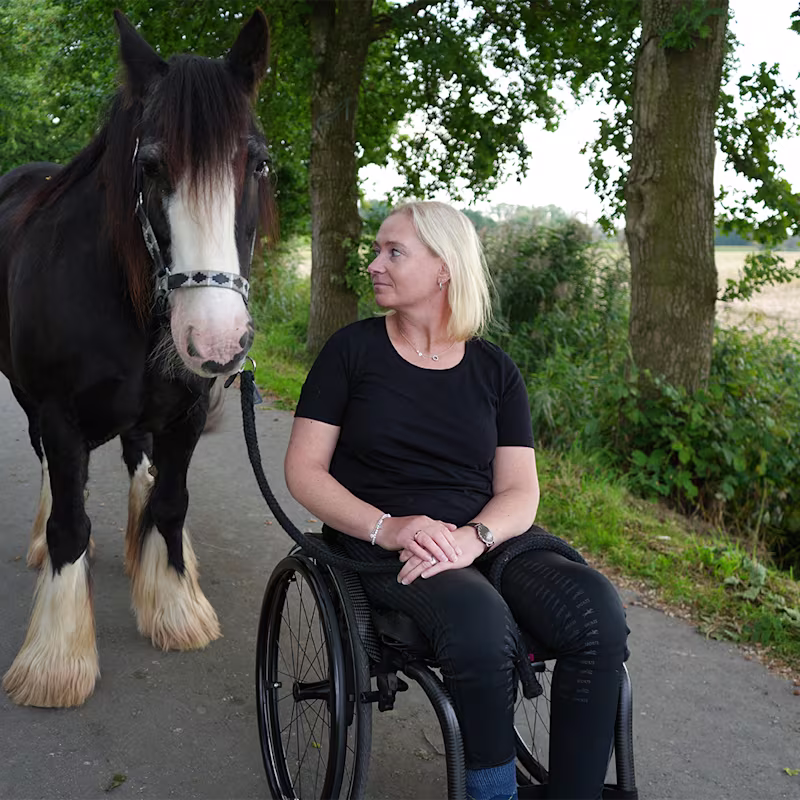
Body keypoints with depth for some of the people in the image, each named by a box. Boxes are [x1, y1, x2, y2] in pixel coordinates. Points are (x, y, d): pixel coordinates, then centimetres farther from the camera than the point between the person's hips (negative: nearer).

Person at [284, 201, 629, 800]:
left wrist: (472, 538, -18)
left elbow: (520, 492, 5)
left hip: (483, 538, 3)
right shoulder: (353, 350, 5)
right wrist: (388, 527, -17)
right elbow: (304, 470, 0)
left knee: (596, 609, -25)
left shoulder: (494, 369, 11)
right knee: (480, 618, -35)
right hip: (380, 546, -3)